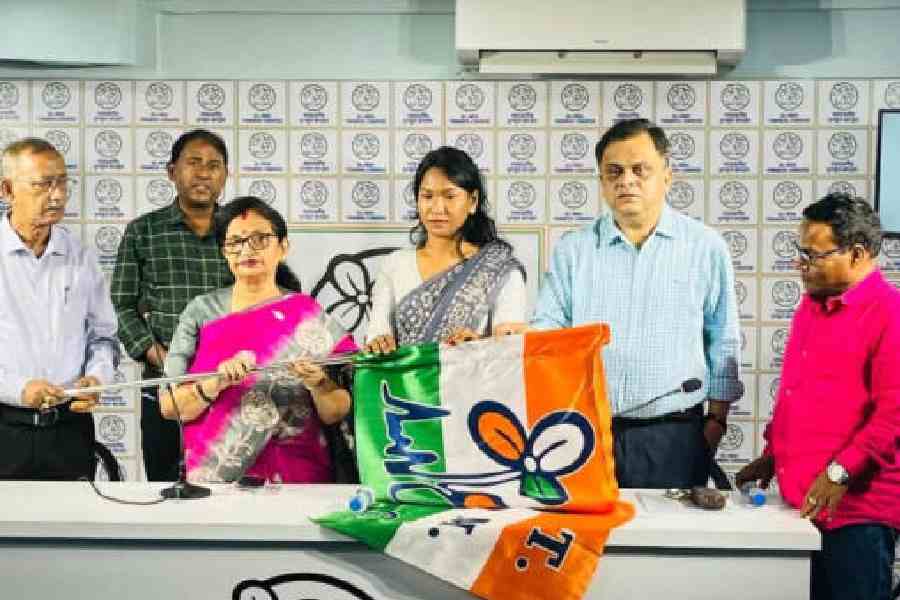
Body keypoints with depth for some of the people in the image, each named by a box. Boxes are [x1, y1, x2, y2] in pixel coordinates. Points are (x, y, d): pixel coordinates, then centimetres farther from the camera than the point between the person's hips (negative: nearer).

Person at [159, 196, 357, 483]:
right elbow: (169, 406, -1)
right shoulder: (201, 311, 4)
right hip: (211, 478, 1)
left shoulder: (310, 316, 3)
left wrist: (318, 383, -16)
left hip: (296, 480, -1)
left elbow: (337, 414, 3)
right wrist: (216, 383, -18)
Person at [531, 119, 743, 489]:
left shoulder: (705, 247, 3)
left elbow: (723, 343, 6)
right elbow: (547, 328, 3)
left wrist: (716, 420, 4)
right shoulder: (572, 250, 6)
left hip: (674, 434, -1)